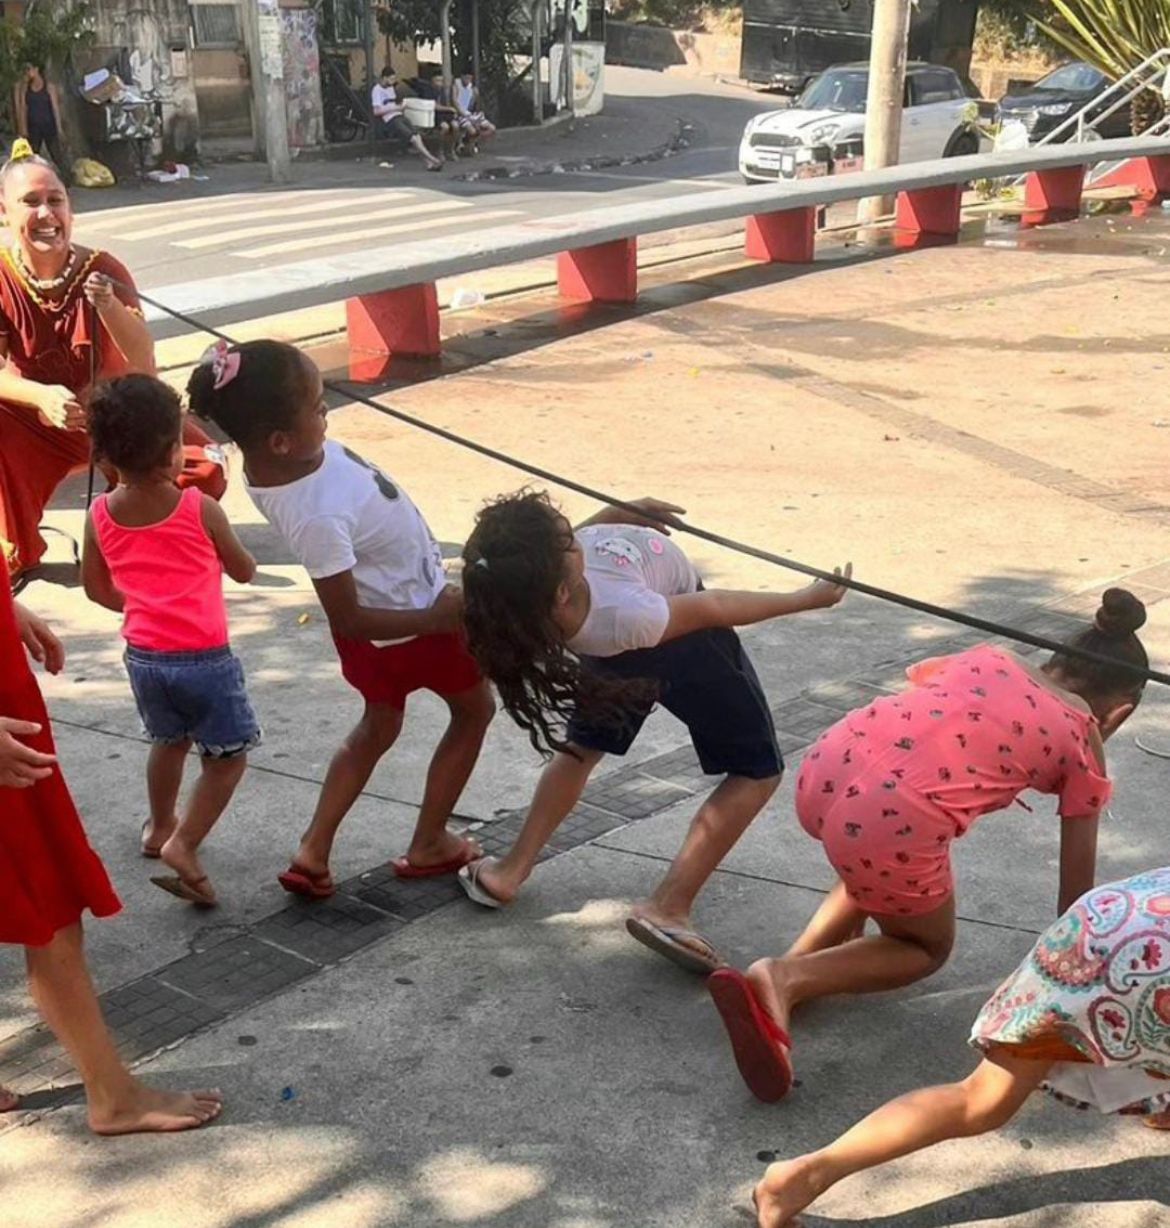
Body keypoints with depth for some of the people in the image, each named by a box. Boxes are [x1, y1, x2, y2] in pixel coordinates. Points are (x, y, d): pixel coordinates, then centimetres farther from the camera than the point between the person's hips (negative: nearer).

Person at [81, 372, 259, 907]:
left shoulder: (100, 515, -4)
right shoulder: (200, 509, -15)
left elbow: (96, 589, 10)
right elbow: (244, 571, 0)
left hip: (143, 656, 5)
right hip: (204, 659, -5)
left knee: (169, 741, 29)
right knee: (228, 757, 9)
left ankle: (159, 827, 46)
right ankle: (183, 845, -5)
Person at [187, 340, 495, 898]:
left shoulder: (270, 459, -19)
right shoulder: (317, 517, -40)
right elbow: (349, 617, -29)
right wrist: (438, 618, -24)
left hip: (380, 624, 8)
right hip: (410, 623, -8)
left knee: (378, 726, 28)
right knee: (474, 708, 21)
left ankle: (313, 853, 26)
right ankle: (429, 846, 30)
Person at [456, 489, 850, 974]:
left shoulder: (524, 572, -33)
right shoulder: (623, 617, -45)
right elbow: (711, 610, -29)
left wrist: (617, 512, -9)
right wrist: (809, 598, -15)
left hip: (618, 659, 6)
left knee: (582, 744, 31)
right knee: (757, 770, 10)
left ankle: (510, 870, 26)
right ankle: (668, 906, -5)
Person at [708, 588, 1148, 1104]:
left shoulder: (991, 656, 25)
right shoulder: (1084, 746, 15)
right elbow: (1076, 888, 18)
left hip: (824, 768, 6)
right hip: (893, 824, -6)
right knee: (928, 946, 25)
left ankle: (801, 957, 19)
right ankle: (788, 980, 2)